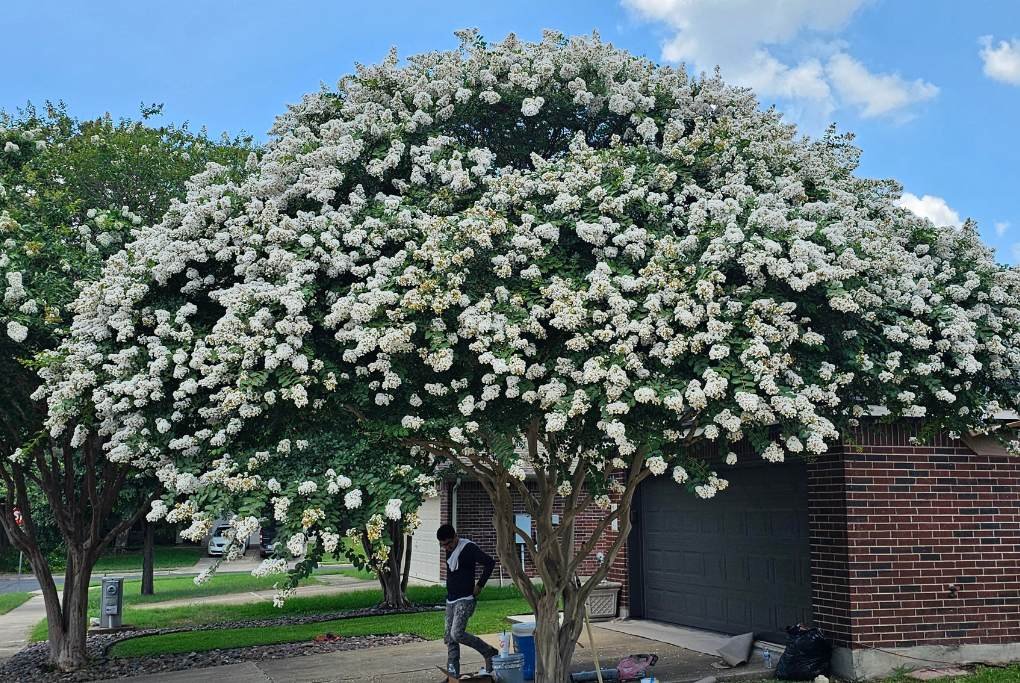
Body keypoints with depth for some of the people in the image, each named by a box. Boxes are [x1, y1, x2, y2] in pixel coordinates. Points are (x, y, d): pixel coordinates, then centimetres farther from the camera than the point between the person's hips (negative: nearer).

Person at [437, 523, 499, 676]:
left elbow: (490, 562, -19)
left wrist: (479, 585, -14)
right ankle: (452, 674, 13)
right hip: (451, 601, 8)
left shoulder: (469, 548, -14)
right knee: (449, 638, 6)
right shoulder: (449, 551, 11)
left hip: (465, 600, -8)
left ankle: (490, 652, -4)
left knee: (457, 634, -20)